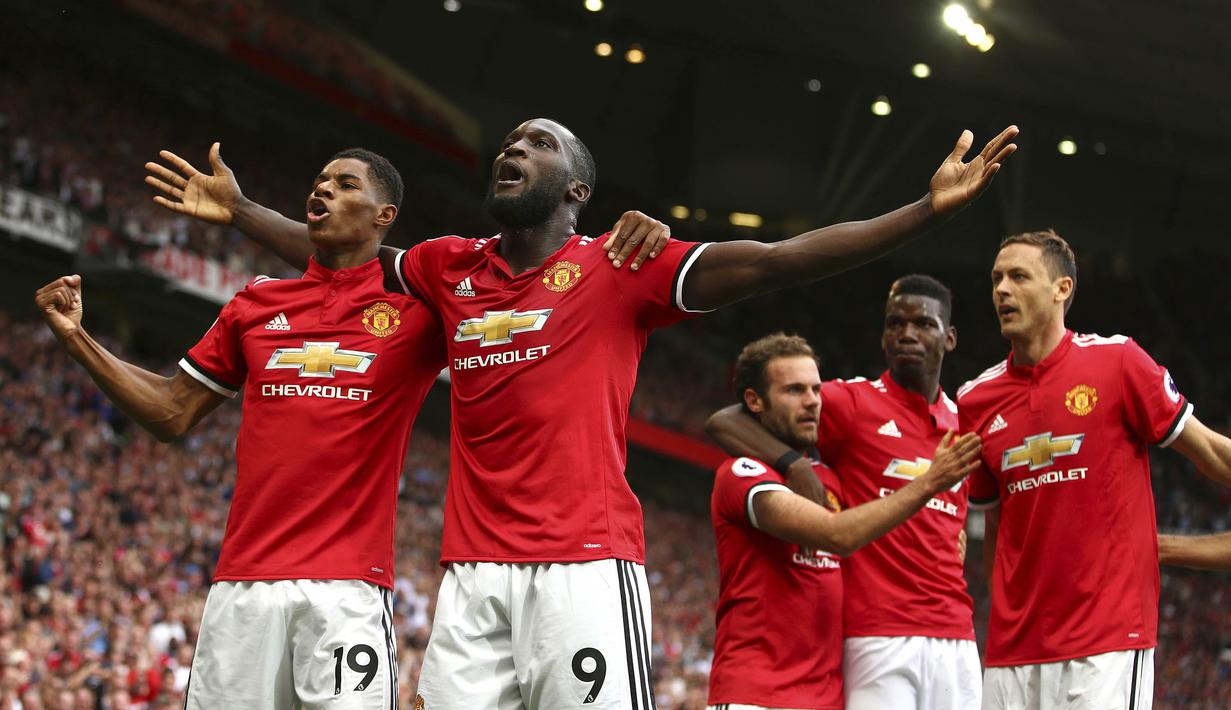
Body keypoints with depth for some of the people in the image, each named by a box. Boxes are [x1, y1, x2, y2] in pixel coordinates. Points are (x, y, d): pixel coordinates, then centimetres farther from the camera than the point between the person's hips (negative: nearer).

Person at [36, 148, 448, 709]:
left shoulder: (414, 305, 5)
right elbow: (172, 414, 20)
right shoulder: (257, 303, 16)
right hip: (244, 581, 4)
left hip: (348, 581, -3)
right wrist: (76, 337, 12)